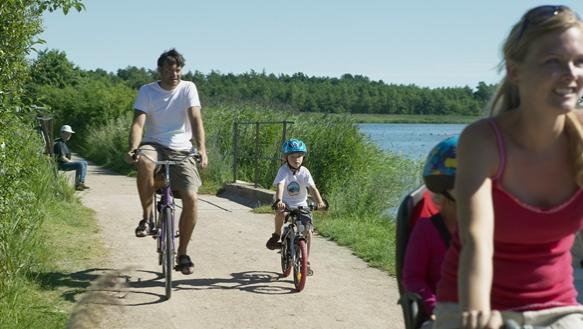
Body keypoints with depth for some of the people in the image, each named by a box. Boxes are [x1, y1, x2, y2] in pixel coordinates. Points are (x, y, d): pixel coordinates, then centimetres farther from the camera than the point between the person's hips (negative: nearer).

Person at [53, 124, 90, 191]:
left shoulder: (63, 142, 16)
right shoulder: (60, 144, -17)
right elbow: (62, 158, -22)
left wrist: (71, 161, 11)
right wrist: (71, 161, -10)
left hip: (66, 163, 11)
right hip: (61, 165, -11)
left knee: (84, 163, 11)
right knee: (80, 164, -25)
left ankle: (82, 182, 4)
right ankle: (77, 185, -20)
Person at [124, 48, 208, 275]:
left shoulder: (188, 88, -1)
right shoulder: (147, 91, -1)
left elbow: (196, 119, -13)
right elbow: (138, 122, -12)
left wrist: (201, 150, -29)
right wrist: (132, 148, -32)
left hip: (181, 150, 1)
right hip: (154, 145, -1)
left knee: (191, 197, -17)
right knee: (144, 162, -38)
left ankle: (182, 254, 1)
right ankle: (147, 217, -18)